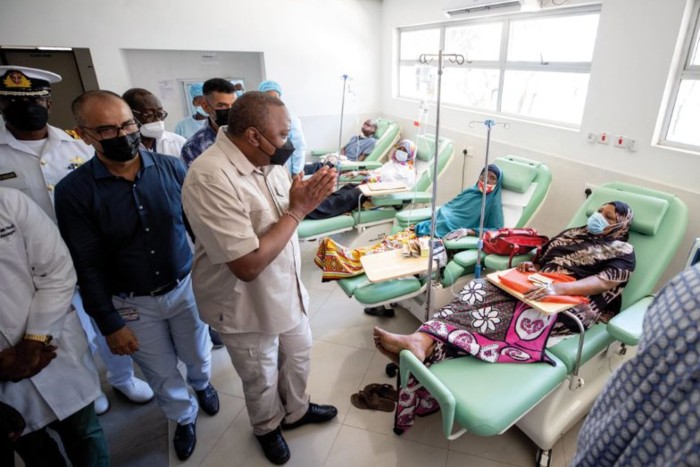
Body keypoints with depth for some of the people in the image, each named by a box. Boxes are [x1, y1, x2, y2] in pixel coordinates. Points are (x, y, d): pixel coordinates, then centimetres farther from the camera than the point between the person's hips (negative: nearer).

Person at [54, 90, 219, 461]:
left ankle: (202, 384, 58)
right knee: (161, 372, 18)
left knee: (197, 354, 22)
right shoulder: (73, 191, -15)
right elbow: (88, 266, -10)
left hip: (186, 286, 1)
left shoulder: (171, 168, -11)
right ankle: (184, 417, 48)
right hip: (133, 303, -1)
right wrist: (110, 324, -7)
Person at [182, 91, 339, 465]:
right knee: (261, 380, 20)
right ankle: (267, 427, 52)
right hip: (247, 307, -7)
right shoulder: (210, 178, -31)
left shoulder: (266, 159, -6)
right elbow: (247, 265, -34)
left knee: (298, 356, 27)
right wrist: (297, 210, -27)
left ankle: (296, 410, 56)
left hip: (287, 290, 7)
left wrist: (308, 196, -12)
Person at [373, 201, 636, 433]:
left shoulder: (623, 252, 8)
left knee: (503, 315, -36)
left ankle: (426, 345, -48)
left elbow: (604, 282, -12)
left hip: (578, 305, -5)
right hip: (539, 292, 6)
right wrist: (529, 267, 1)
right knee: (480, 290, -25)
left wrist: (557, 288, -30)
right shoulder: (573, 234, 26)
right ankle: (423, 341, -44)